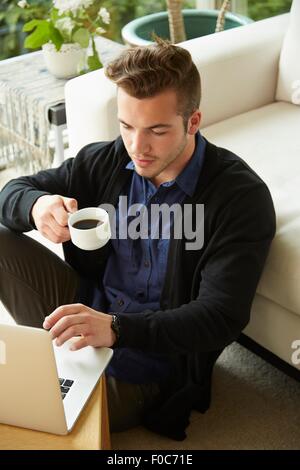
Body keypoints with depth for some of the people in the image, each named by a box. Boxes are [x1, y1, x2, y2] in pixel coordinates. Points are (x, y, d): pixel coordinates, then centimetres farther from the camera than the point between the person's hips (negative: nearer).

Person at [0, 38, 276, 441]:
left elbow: (222, 317, -25)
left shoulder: (242, 197, -18)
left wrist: (115, 328, -41)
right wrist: (37, 206, -23)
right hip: (87, 306, 6)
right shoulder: (108, 160, -3)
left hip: (143, 365, -6)